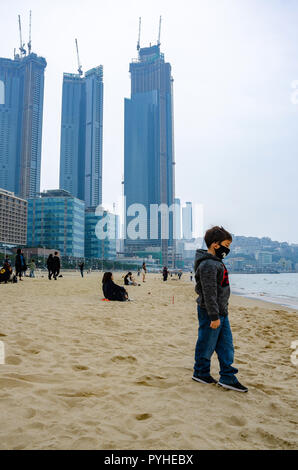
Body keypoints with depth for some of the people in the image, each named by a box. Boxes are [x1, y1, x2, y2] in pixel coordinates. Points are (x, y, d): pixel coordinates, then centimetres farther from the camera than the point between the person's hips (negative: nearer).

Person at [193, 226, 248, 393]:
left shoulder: (216, 261, 13)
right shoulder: (208, 264, -20)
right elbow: (209, 293, -23)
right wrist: (214, 316, -21)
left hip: (221, 312, 10)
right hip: (210, 312, -10)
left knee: (226, 345, 12)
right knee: (207, 344, 6)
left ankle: (228, 377, 20)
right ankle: (201, 373, 23)